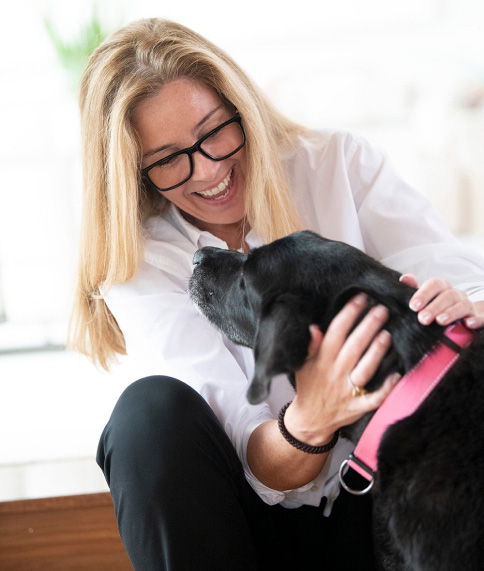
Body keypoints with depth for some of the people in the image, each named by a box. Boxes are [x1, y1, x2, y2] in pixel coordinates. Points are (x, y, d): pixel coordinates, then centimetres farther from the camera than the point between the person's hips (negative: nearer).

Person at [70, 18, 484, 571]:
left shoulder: (339, 166, -2)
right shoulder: (138, 264, -6)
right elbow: (261, 469, -17)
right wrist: (309, 424, -40)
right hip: (256, 522, 1)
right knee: (152, 410, -28)